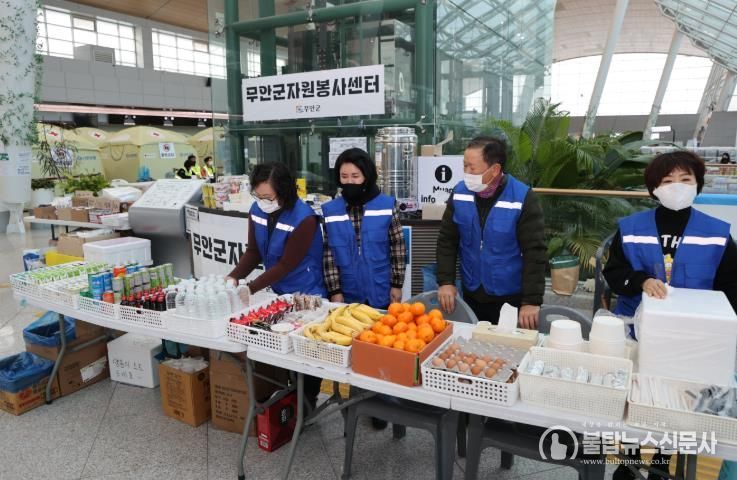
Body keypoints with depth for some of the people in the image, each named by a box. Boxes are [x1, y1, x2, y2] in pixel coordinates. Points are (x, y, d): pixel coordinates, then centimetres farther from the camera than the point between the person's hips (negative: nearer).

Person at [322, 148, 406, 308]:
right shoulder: (329, 211, -2)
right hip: (347, 296, 1)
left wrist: (397, 285, -3)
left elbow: (397, 248, -2)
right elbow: (328, 254, 0)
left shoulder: (387, 205, -5)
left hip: (382, 295, -1)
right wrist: (334, 290, -4)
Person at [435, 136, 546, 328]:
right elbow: (447, 240, 3)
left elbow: (535, 253, -15)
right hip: (471, 295, 4)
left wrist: (532, 301, -17)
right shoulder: (460, 193, -4)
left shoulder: (523, 199, -16)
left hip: (511, 299, -3)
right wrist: (446, 281, -5)